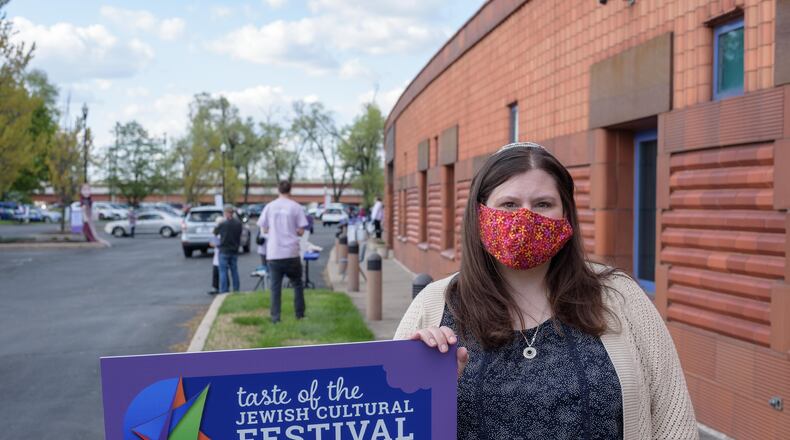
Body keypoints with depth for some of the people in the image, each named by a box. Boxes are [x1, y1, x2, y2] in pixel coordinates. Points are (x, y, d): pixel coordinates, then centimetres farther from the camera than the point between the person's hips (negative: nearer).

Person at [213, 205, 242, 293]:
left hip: (224, 251, -4)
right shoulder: (238, 224, -4)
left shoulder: (222, 224, -15)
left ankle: (223, 291, -1)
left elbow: (215, 232, 2)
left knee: (223, 272, 1)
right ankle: (236, 290, 14)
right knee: (234, 271, 11)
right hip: (234, 251, 4)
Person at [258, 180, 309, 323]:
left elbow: (264, 230, 8)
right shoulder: (296, 207, -2)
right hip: (291, 252, -1)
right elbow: (301, 231, -3)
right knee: (297, 284, 15)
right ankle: (300, 314, 17)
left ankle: (275, 317, 2)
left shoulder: (269, 207, 3)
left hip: (273, 253, 1)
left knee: (275, 286, 5)